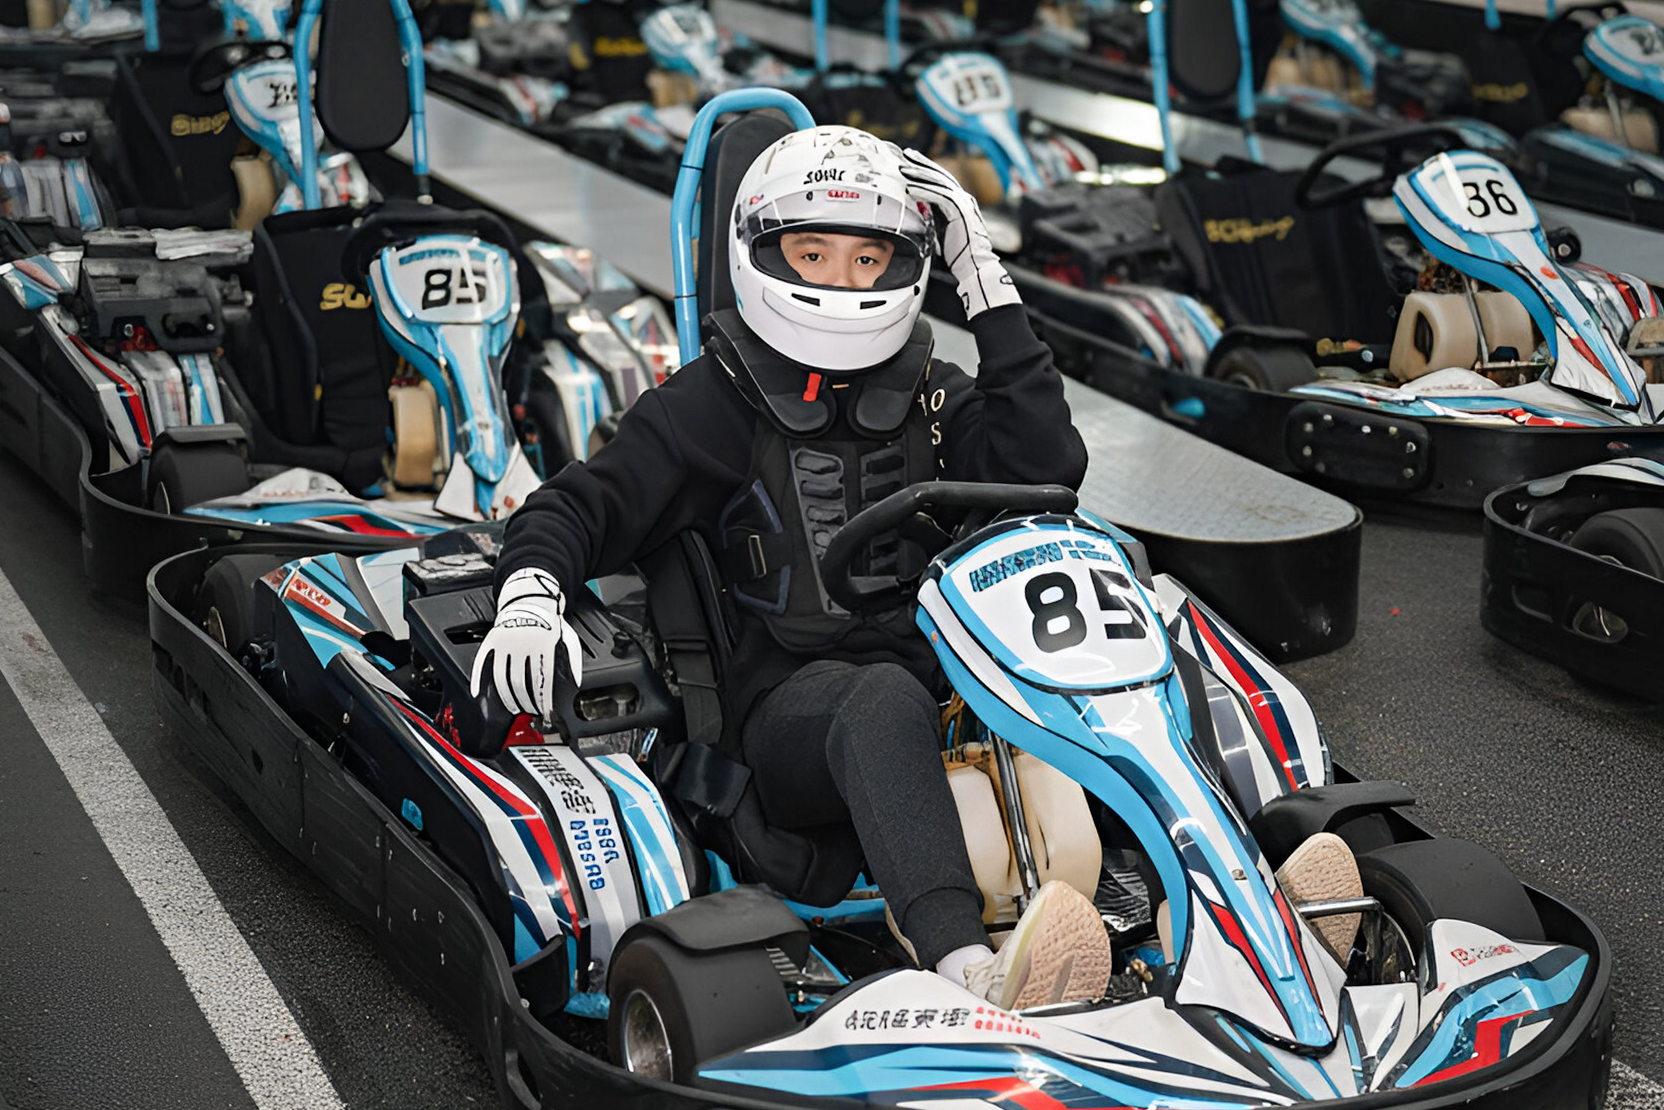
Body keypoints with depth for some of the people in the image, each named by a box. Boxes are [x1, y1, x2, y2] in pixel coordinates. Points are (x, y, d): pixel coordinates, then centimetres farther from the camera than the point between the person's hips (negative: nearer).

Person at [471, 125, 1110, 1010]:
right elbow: (581, 505, 2)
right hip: (792, 703, -4)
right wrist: (529, 592, -22)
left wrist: (989, 287, 1)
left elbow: (1048, 468, 1)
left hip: (948, 684, 4)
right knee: (885, 699, -39)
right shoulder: (718, 401, 7)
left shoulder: (931, 399, 18)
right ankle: (970, 970, -60)